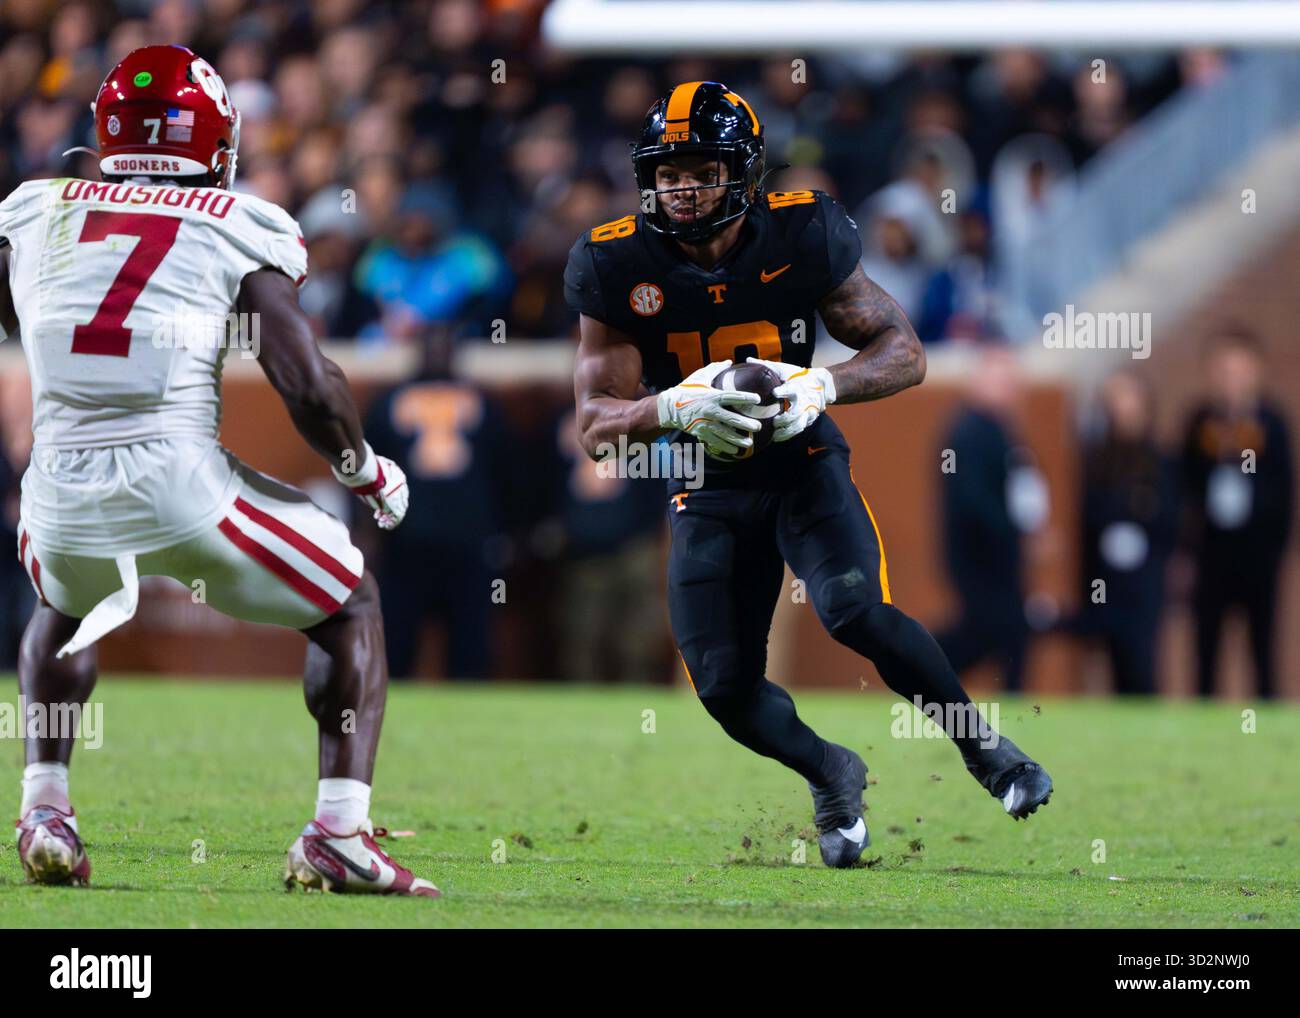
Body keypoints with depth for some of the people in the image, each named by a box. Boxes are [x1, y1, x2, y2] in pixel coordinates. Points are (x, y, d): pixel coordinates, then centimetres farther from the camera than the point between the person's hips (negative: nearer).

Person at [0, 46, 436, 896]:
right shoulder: (238, 231, 2)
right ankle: (340, 831, 6)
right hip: (181, 489, -3)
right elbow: (310, 386, -5)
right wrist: (367, 471, 12)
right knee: (350, 606, 20)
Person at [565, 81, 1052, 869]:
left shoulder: (801, 236, -14)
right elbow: (597, 427, -14)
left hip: (804, 467, -2)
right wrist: (673, 406, -35)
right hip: (708, 492, 2)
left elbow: (904, 354, -8)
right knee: (726, 687, -7)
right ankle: (831, 774, 25)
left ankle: (979, 742, -2)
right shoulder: (620, 267, -14)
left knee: (858, 613, -26)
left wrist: (821, 385, -28)